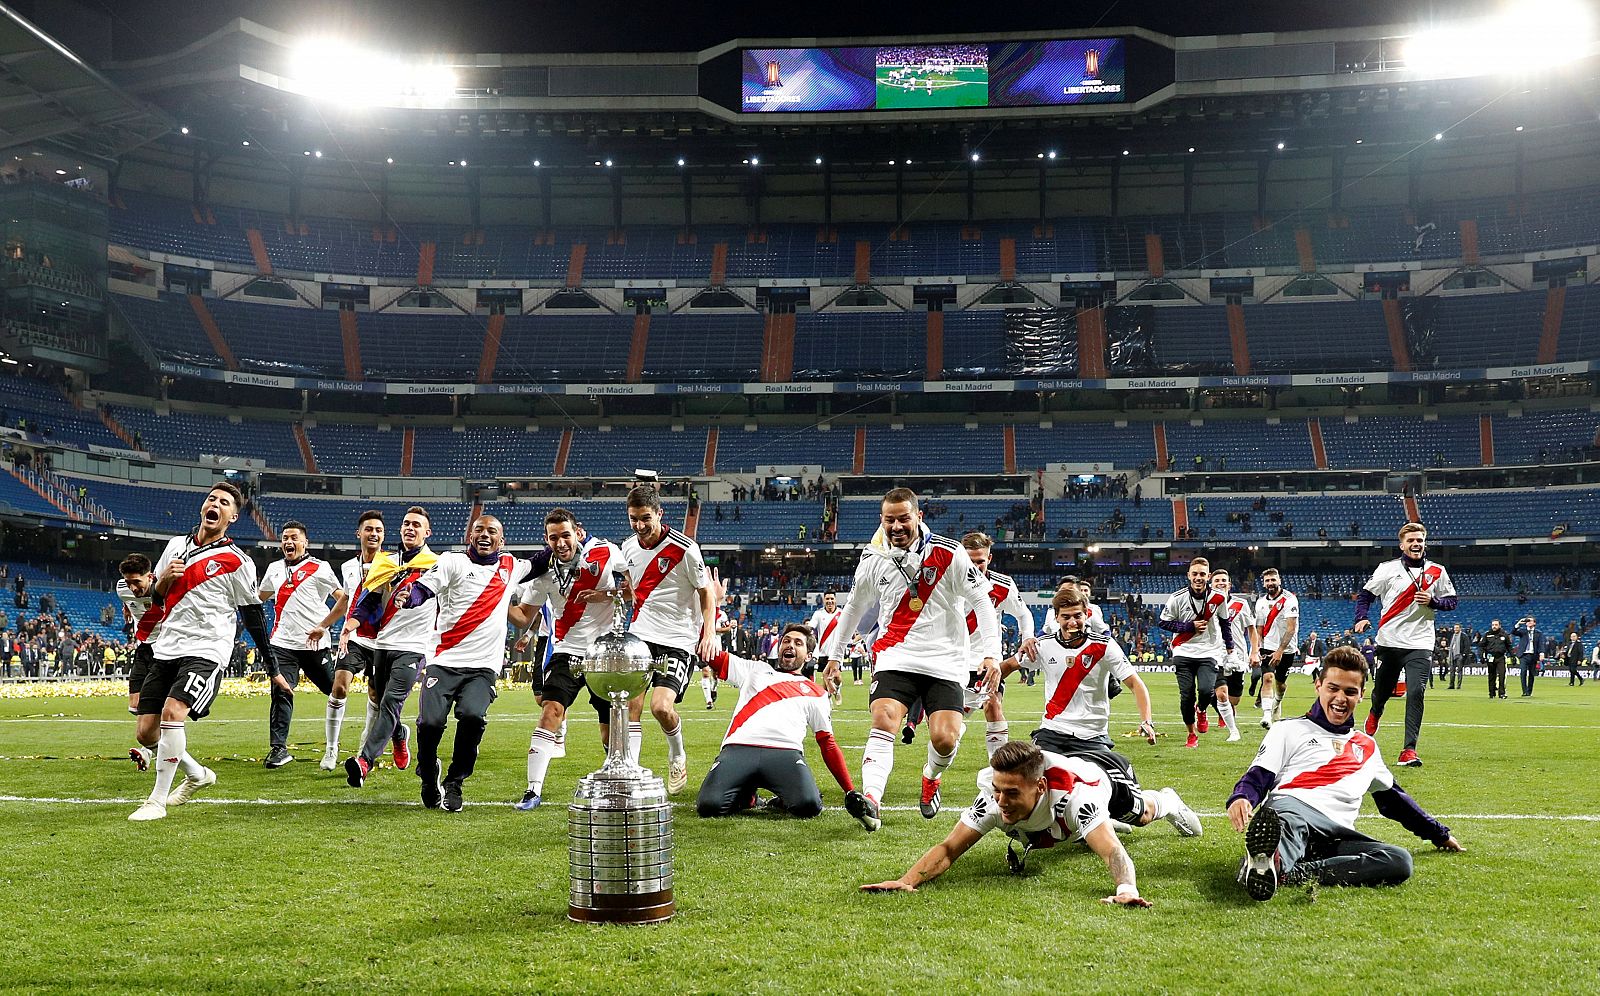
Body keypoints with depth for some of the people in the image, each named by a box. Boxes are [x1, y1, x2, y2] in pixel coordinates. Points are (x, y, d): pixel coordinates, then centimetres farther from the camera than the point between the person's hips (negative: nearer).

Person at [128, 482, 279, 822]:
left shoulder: (236, 561, -4)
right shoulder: (176, 545, 13)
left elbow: (254, 617, 1)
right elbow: (156, 596, 23)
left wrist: (273, 670, 3)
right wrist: (165, 578, -1)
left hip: (205, 651, -6)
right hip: (166, 650, 6)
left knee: (172, 712, -27)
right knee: (147, 732, 3)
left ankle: (157, 801, -15)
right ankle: (197, 774, 29)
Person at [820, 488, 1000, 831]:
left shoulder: (949, 554, -5)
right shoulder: (873, 561, 5)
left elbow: (981, 601, -3)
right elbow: (854, 609, 21)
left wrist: (990, 653, -12)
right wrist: (834, 656, 25)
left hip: (945, 661, -1)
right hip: (895, 658, 2)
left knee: (945, 739, -13)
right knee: (883, 722, -23)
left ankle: (931, 779, 22)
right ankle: (871, 799, -36)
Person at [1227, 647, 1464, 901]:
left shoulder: (1367, 746, 33)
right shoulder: (1290, 730, 19)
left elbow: (1392, 797, 43)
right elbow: (1258, 777, 8)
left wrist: (1439, 834, 43)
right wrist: (1240, 799, -16)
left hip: (1336, 834, 4)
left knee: (1400, 861, -29)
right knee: (1285, 815, -41)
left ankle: (1289, 873, -45)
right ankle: (1265, 861, -75)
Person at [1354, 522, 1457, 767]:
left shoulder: (1437, 571, 6)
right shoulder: (1387, 569, 3)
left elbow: (1451, 602, 11)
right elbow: (1365, 594, 7)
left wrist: (1432, 601, -9)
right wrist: (1361, 618, -9)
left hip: (1419, 644, -1)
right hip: (1389, 642, 1)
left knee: (1416, 692, -17)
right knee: (1382, 690, 13)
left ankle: (1409, 750, -16)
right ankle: (1375, 714, 51)